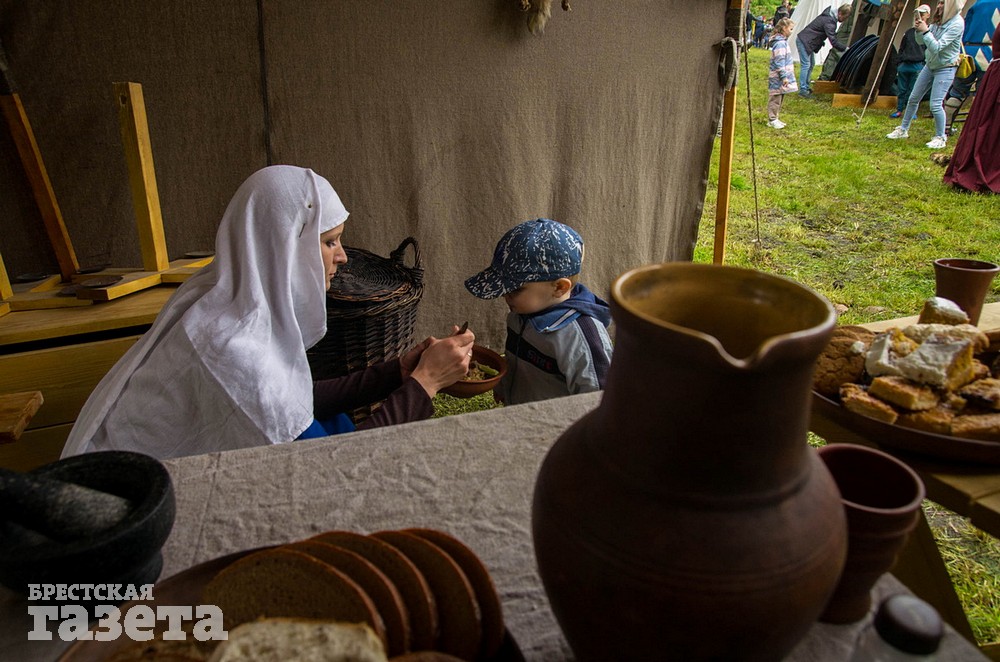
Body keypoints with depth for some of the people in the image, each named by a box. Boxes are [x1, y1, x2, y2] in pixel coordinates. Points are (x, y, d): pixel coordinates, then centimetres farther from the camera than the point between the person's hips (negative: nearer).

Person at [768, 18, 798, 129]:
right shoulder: (780, 43, -18)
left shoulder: (783, 41, 14)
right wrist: (784, 76, -21)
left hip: (781, 76, 10)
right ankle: (772, 120, 4)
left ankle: (774, 118, 22)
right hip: (777, 78, -10)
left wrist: (785, 75, 24)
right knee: (775, 99, -3)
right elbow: (779, 61, -21)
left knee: (779, 98, 15)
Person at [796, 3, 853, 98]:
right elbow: (833, 41, -26)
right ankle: (802, 90, -12)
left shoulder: (830, 15, 7)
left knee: (811, 64, 15)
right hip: (803, 41, -11)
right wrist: (846, 48, -21)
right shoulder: (829, 21, -24)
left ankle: (806, 86, 21)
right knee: (806, 65, -12)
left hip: (807, 41, 11)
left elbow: (832, 35, 20)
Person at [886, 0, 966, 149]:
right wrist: (919, 29, -12)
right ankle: (903, 129, 26)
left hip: (945, 69, -7)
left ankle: (940, 138, 3)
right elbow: (921, 42, 5)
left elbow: (937, 47, -26)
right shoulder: (939, 20, 1)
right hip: (930, 65, 8)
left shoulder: (957, 24, -20)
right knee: (913, 98, 12)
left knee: (935, 104, -12)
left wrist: (925, 31, -26)